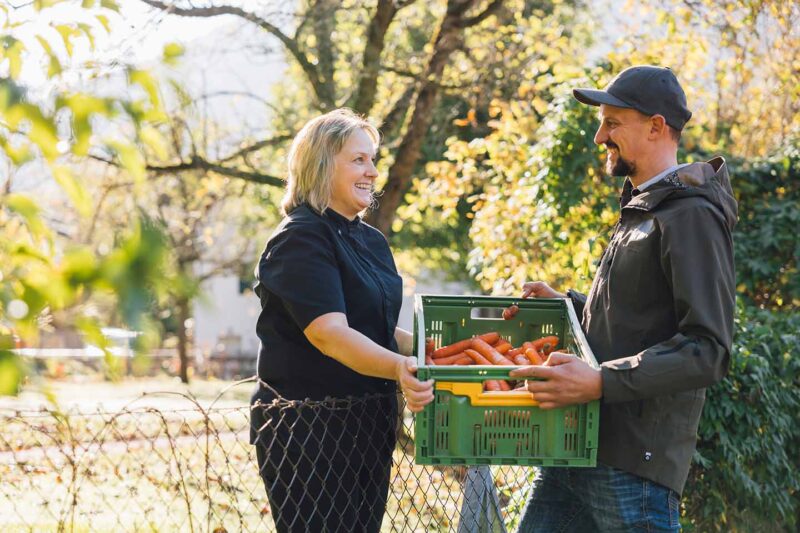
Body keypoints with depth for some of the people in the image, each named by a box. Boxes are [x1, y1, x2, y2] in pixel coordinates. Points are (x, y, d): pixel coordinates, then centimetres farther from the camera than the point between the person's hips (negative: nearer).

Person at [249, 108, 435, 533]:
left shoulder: (371, 241, 13)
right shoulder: (300, 240, -14)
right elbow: (330, 333, -27)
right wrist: (398, 367, -43)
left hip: (368, 425, 9)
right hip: (308, 429, -8)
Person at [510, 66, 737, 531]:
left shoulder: (691, 217, -13)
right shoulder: (641, 210, 19)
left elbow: (708, 351, -21)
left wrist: (601, 382, -28)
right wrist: (566, 302, 18)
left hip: (635, 462, -9)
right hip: (580, 444, 9)